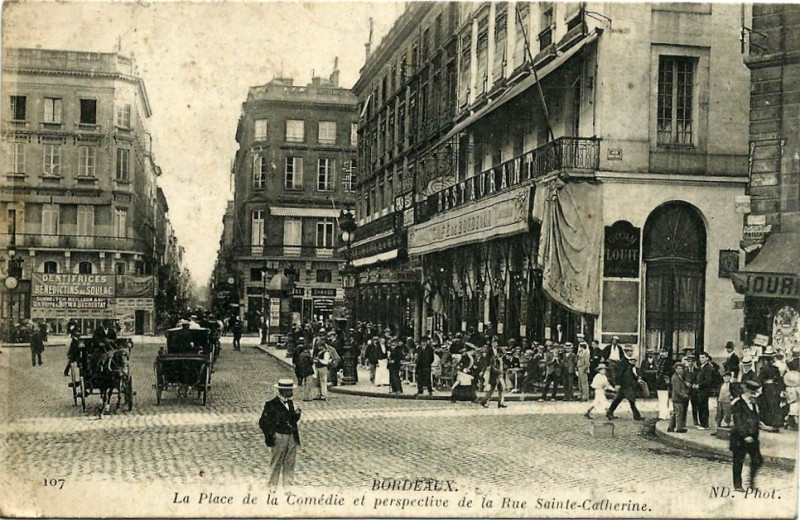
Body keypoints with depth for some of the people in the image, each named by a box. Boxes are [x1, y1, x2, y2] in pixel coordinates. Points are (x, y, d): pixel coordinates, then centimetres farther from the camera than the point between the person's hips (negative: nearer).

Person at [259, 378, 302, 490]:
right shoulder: (271, 405, -10)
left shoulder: (290, 403, 9)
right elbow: (263, 422, -8)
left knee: (290, 463, 10)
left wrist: (297, 414, -5)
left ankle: (288, 486, 19)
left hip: (292, 437, 6)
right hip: (279, 437, -6)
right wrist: (270, 435, -11)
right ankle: (272, 487, 17)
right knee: (276, 463, 5)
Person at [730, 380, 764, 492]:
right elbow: (738, 423, -18)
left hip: (752, 437, 6)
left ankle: (752, 480, 23)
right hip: (740, 438, -6)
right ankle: (737, 485, 18)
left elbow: (756, 420, 14)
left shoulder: (753, 404, 9)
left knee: (758, 460, 2)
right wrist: (745, 436, -21)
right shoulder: (737, 404, -14)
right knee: (738, 462, 5)